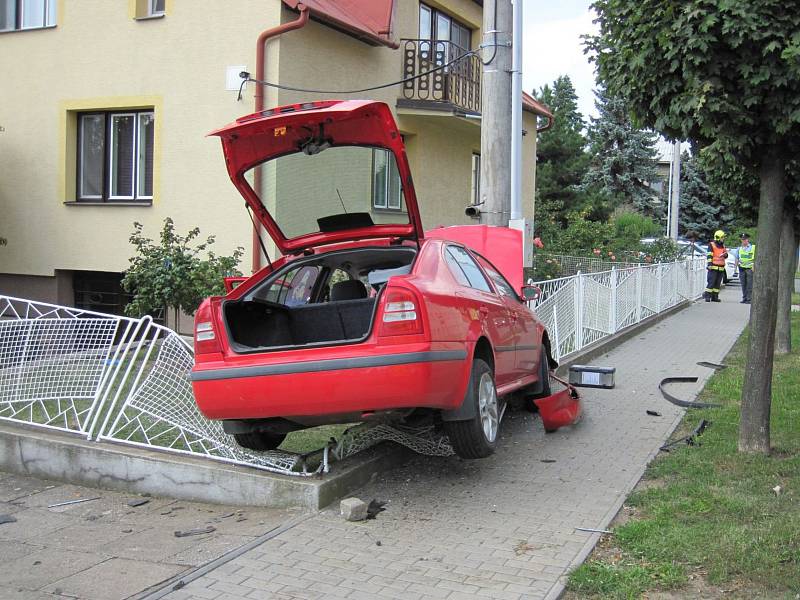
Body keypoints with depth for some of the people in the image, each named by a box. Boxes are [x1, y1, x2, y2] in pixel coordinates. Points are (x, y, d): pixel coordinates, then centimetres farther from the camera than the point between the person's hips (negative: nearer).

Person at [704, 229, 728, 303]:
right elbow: (709, 255, -9)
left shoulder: (723, 245, 18)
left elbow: (726, 255, 23)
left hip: (721, 268, 7)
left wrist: (725, 254, -1)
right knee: (711, 282, -10)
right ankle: (707, 296, -8)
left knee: (718, 283, 7)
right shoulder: (711, 244, -2)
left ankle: (715, 297, 10)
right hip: (713, 267, -7)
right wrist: (709, 264, -17)